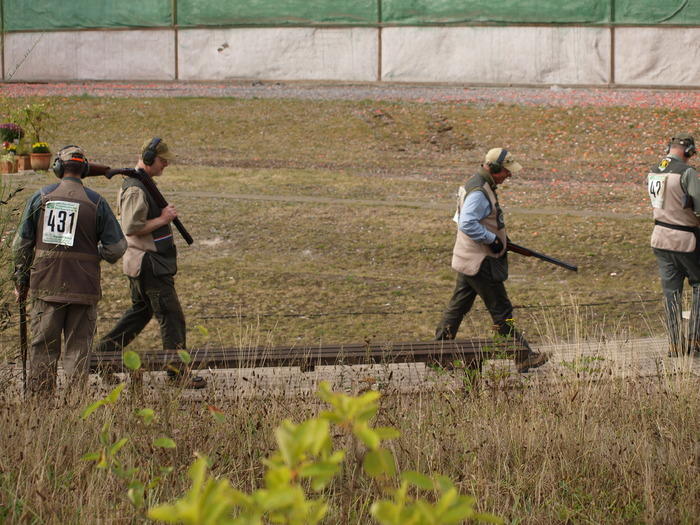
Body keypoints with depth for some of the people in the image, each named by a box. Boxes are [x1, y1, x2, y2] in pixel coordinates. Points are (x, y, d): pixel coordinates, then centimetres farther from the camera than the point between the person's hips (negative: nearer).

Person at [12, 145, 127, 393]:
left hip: (46, 286, 1)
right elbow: (116, 247, -3)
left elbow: (21, 244, 4)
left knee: (43, 347, 8)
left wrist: (20, 280, 15)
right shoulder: (96, 202, -3)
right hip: (83, 288, -1)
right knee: (78, 349, 4)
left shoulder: (41, 197, 1)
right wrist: (99, 253, 19)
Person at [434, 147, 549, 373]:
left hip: (468, 260, 11)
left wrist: (499, 237, 19)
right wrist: (492, 239, -21)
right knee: (501, 310, -4)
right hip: (480, 262, -11)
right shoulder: (478, 192, -21)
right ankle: (524, 358, 1)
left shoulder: (482, 186, 13)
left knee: (457, 307, 14)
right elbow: (467, 224, -30)